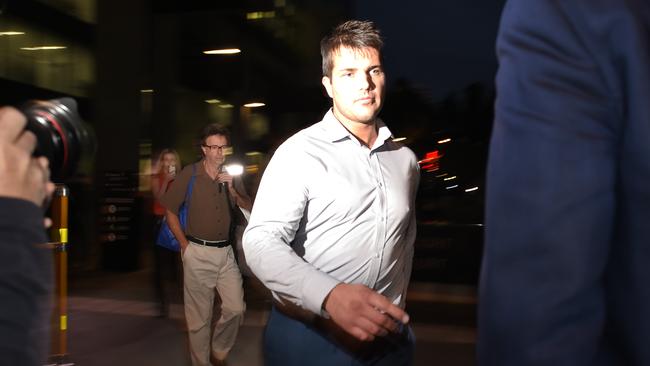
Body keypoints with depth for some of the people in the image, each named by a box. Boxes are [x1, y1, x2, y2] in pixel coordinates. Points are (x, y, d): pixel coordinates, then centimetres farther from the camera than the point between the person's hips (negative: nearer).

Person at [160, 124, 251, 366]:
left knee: (236, 309, 1)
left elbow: (249, 209, 3)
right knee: (199, 317, 5)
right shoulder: (189, 174, -4)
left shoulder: (232, 177, 8)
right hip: (198, 253, -3)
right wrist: (185, 244, -3)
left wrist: (232, 190, -12)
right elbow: (170, 211, 1)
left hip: (226, 252, 3)